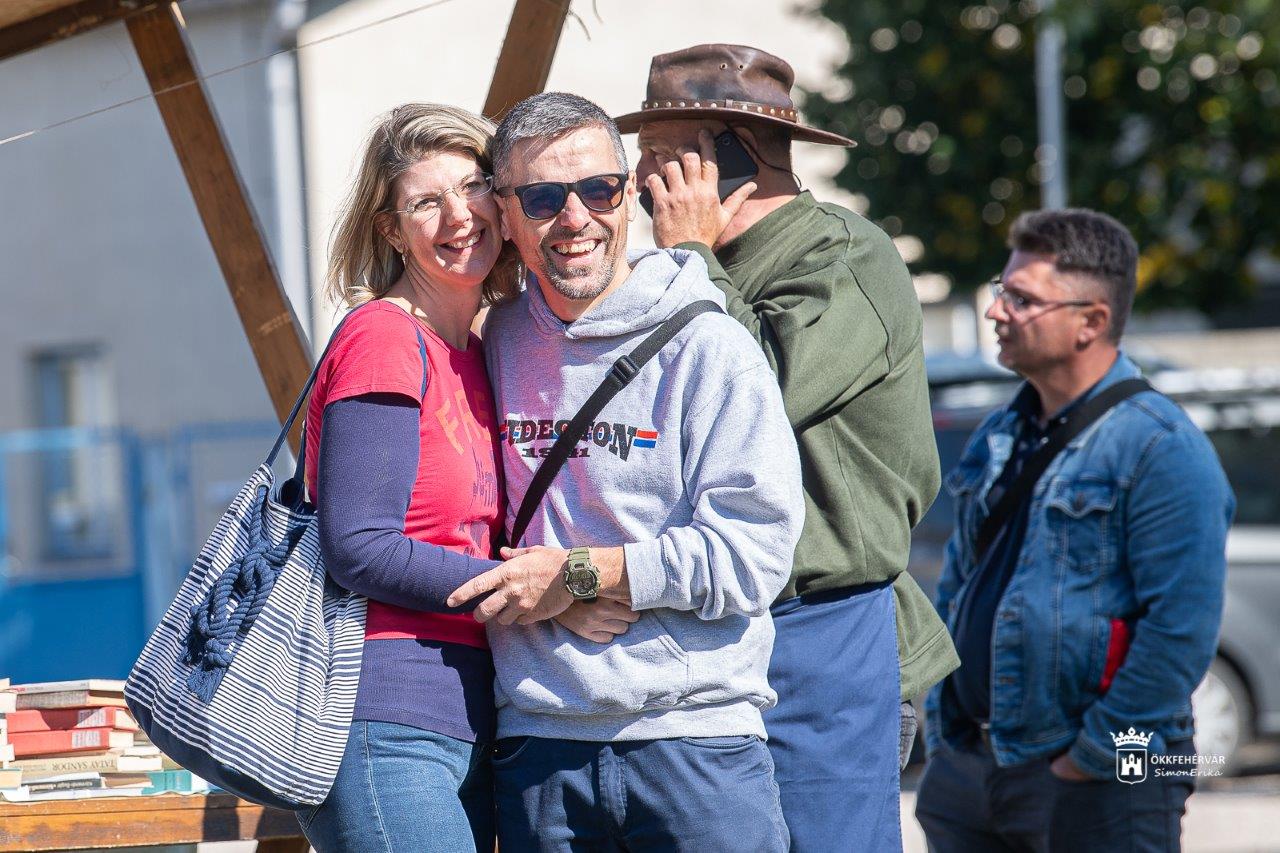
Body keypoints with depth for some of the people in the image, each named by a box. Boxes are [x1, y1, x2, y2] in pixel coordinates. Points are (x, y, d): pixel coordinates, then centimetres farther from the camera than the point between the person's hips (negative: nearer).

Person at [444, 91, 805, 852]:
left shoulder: (707, 348, -3)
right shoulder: (495, 342, 11)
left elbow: (752, 552, -10)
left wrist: (578, 573, -11)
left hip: (694, 732, -4)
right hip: (538, 740, 4)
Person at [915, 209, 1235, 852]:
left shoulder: (1162, 449, -12)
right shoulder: (998, 439, 13)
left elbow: (1180, 630, -18)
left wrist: (1090, 761, -17)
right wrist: (943, 730, 10)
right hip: (968, 773, 7)